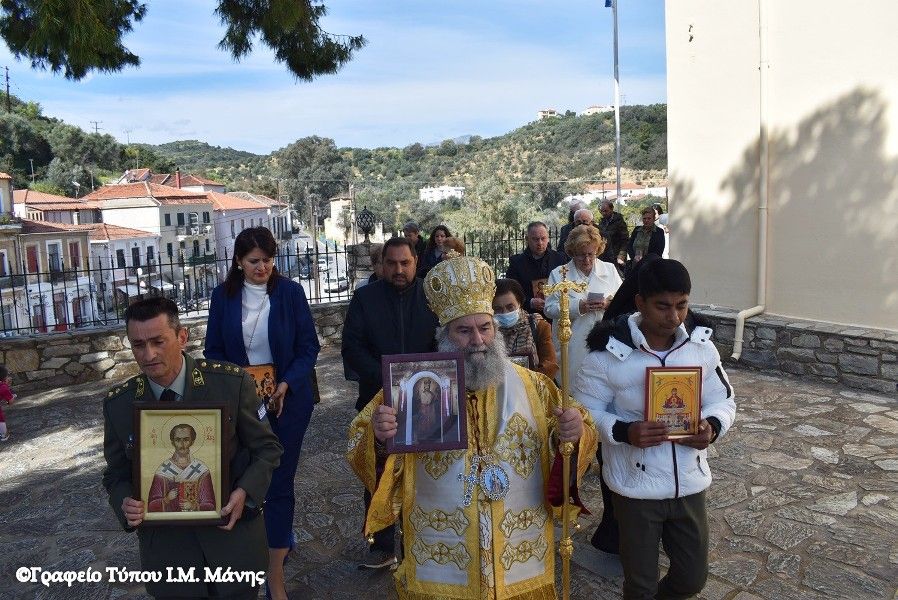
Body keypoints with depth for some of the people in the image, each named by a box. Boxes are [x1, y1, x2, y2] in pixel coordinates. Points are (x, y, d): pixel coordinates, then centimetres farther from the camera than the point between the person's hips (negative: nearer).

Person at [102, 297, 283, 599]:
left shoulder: (233, 383, -14)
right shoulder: (117, 405, -6)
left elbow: (267, 447, -3)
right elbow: (117, 475, 7)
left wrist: (245, 492, -19)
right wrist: (126, 504, -15)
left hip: (232, 537, -1)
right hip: (166, 552, 2)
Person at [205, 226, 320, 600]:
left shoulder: (290, 292, -9)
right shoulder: (223, 296, -2)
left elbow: (309, 346, -6)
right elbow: (214, 350, 3)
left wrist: (287, 384, -20)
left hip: (287, 398, -3)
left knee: (279, 481, 0)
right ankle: (282, 537, 42)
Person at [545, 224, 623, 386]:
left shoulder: (610, 269, 12)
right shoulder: (558, 274, 4)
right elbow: (550, 309, -4)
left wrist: (610, 303, -11)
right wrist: (578, 307, -17)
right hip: (573, 347, -2)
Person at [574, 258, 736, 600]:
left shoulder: (701, 345, -5)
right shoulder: (609, 352, -18)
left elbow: (723, 401, 6)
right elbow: (585, 412, -12)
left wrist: (712, 426, -16)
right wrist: (624, 431, -29)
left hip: (690, 484, 4)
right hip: (635, 488, -3)